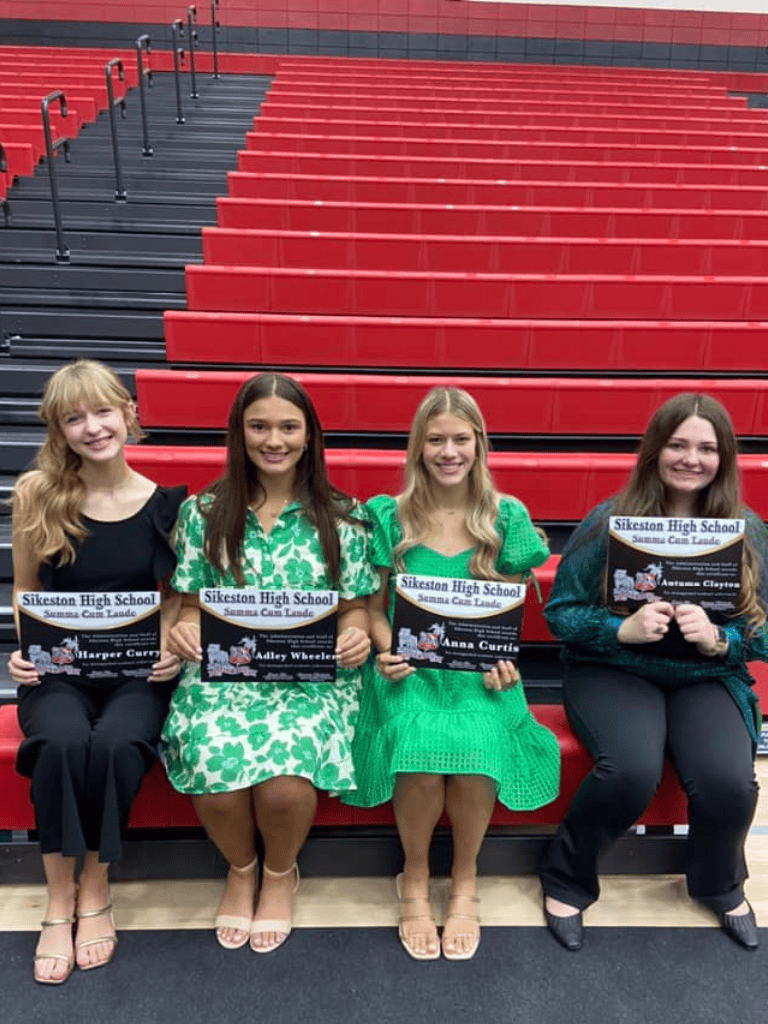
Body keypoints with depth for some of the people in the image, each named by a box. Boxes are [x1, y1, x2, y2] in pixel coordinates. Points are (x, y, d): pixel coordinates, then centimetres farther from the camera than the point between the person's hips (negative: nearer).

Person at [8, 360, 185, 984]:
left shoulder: (165, 505, 0)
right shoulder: (36, 493, 1)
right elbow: (25, 591, 10)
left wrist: (173, 650, -8)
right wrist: (22, 651, -6)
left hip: (137, 671, 0)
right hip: (57, 669, 1)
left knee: (116, 743, -30)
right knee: (62, 741, -30)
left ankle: (96, 892, -1)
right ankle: (59, 902, -5)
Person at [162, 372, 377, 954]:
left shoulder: (340, 517, 4)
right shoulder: (204, 512, 7)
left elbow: (355, 606, 6)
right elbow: (192, 604, 10)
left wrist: (357, 634, -15)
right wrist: (183, 630, -12)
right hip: (224, 671, 2)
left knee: (286, 779, -26)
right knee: (213, 771, -25)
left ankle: (281, 873, 15)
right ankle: (241, 868, 15)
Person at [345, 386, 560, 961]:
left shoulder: (507, 517, 5)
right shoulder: (389, 517, 3)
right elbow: (373, 608, 7)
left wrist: (507, 655, -8)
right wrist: (386, 651, -11)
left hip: (479, 672, 1)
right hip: (409, 670, 0)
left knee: (474, 749, -28)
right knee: (419, 749, -28)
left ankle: (465, 882, 5)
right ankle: (414, 880, 5)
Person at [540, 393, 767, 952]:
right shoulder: (610, 519, -7)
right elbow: (560, 612, -6)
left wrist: (717, 639, -20)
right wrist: (623, 629, -23)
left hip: (707, 677, 3)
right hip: (613, 670, -2)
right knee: (632, 770, -30)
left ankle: (720, 886, 15)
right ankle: (567, 880, 3)